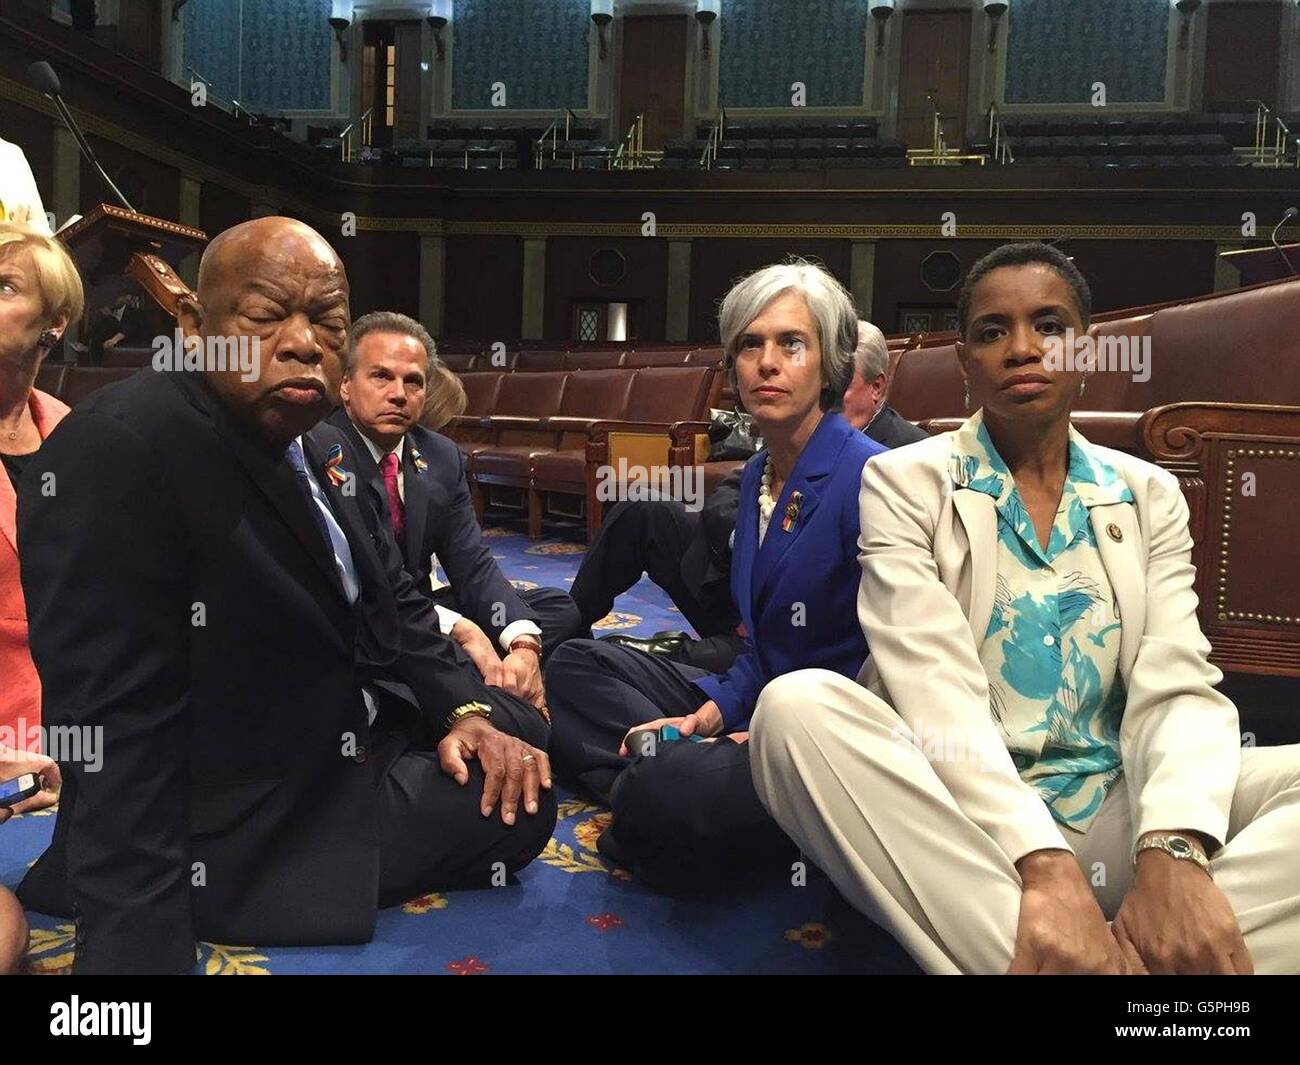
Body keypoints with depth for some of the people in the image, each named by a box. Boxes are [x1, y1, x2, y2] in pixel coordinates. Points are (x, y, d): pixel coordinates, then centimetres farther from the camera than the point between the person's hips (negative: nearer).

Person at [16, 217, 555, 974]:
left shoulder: (302, 441, 2)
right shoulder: (119, 453, -27)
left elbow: (391, 601, 8)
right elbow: (117, 736, -32)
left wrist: (464, 709, -7)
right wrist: (140, 951, -32)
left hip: (346, 738, 9)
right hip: (242, 832, -9)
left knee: (519, 733, 16)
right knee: (519, 804, -5)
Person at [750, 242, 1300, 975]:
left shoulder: (1150, 495, 10)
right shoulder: (904, 482, -1)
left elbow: (1180, 687, -4)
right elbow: (934, 684, -15)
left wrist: (1174, 852, -25)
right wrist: (1045, 868, -29)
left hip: (1113, 817, 3)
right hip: (956, 821, -2)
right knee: (799, 705, -32)